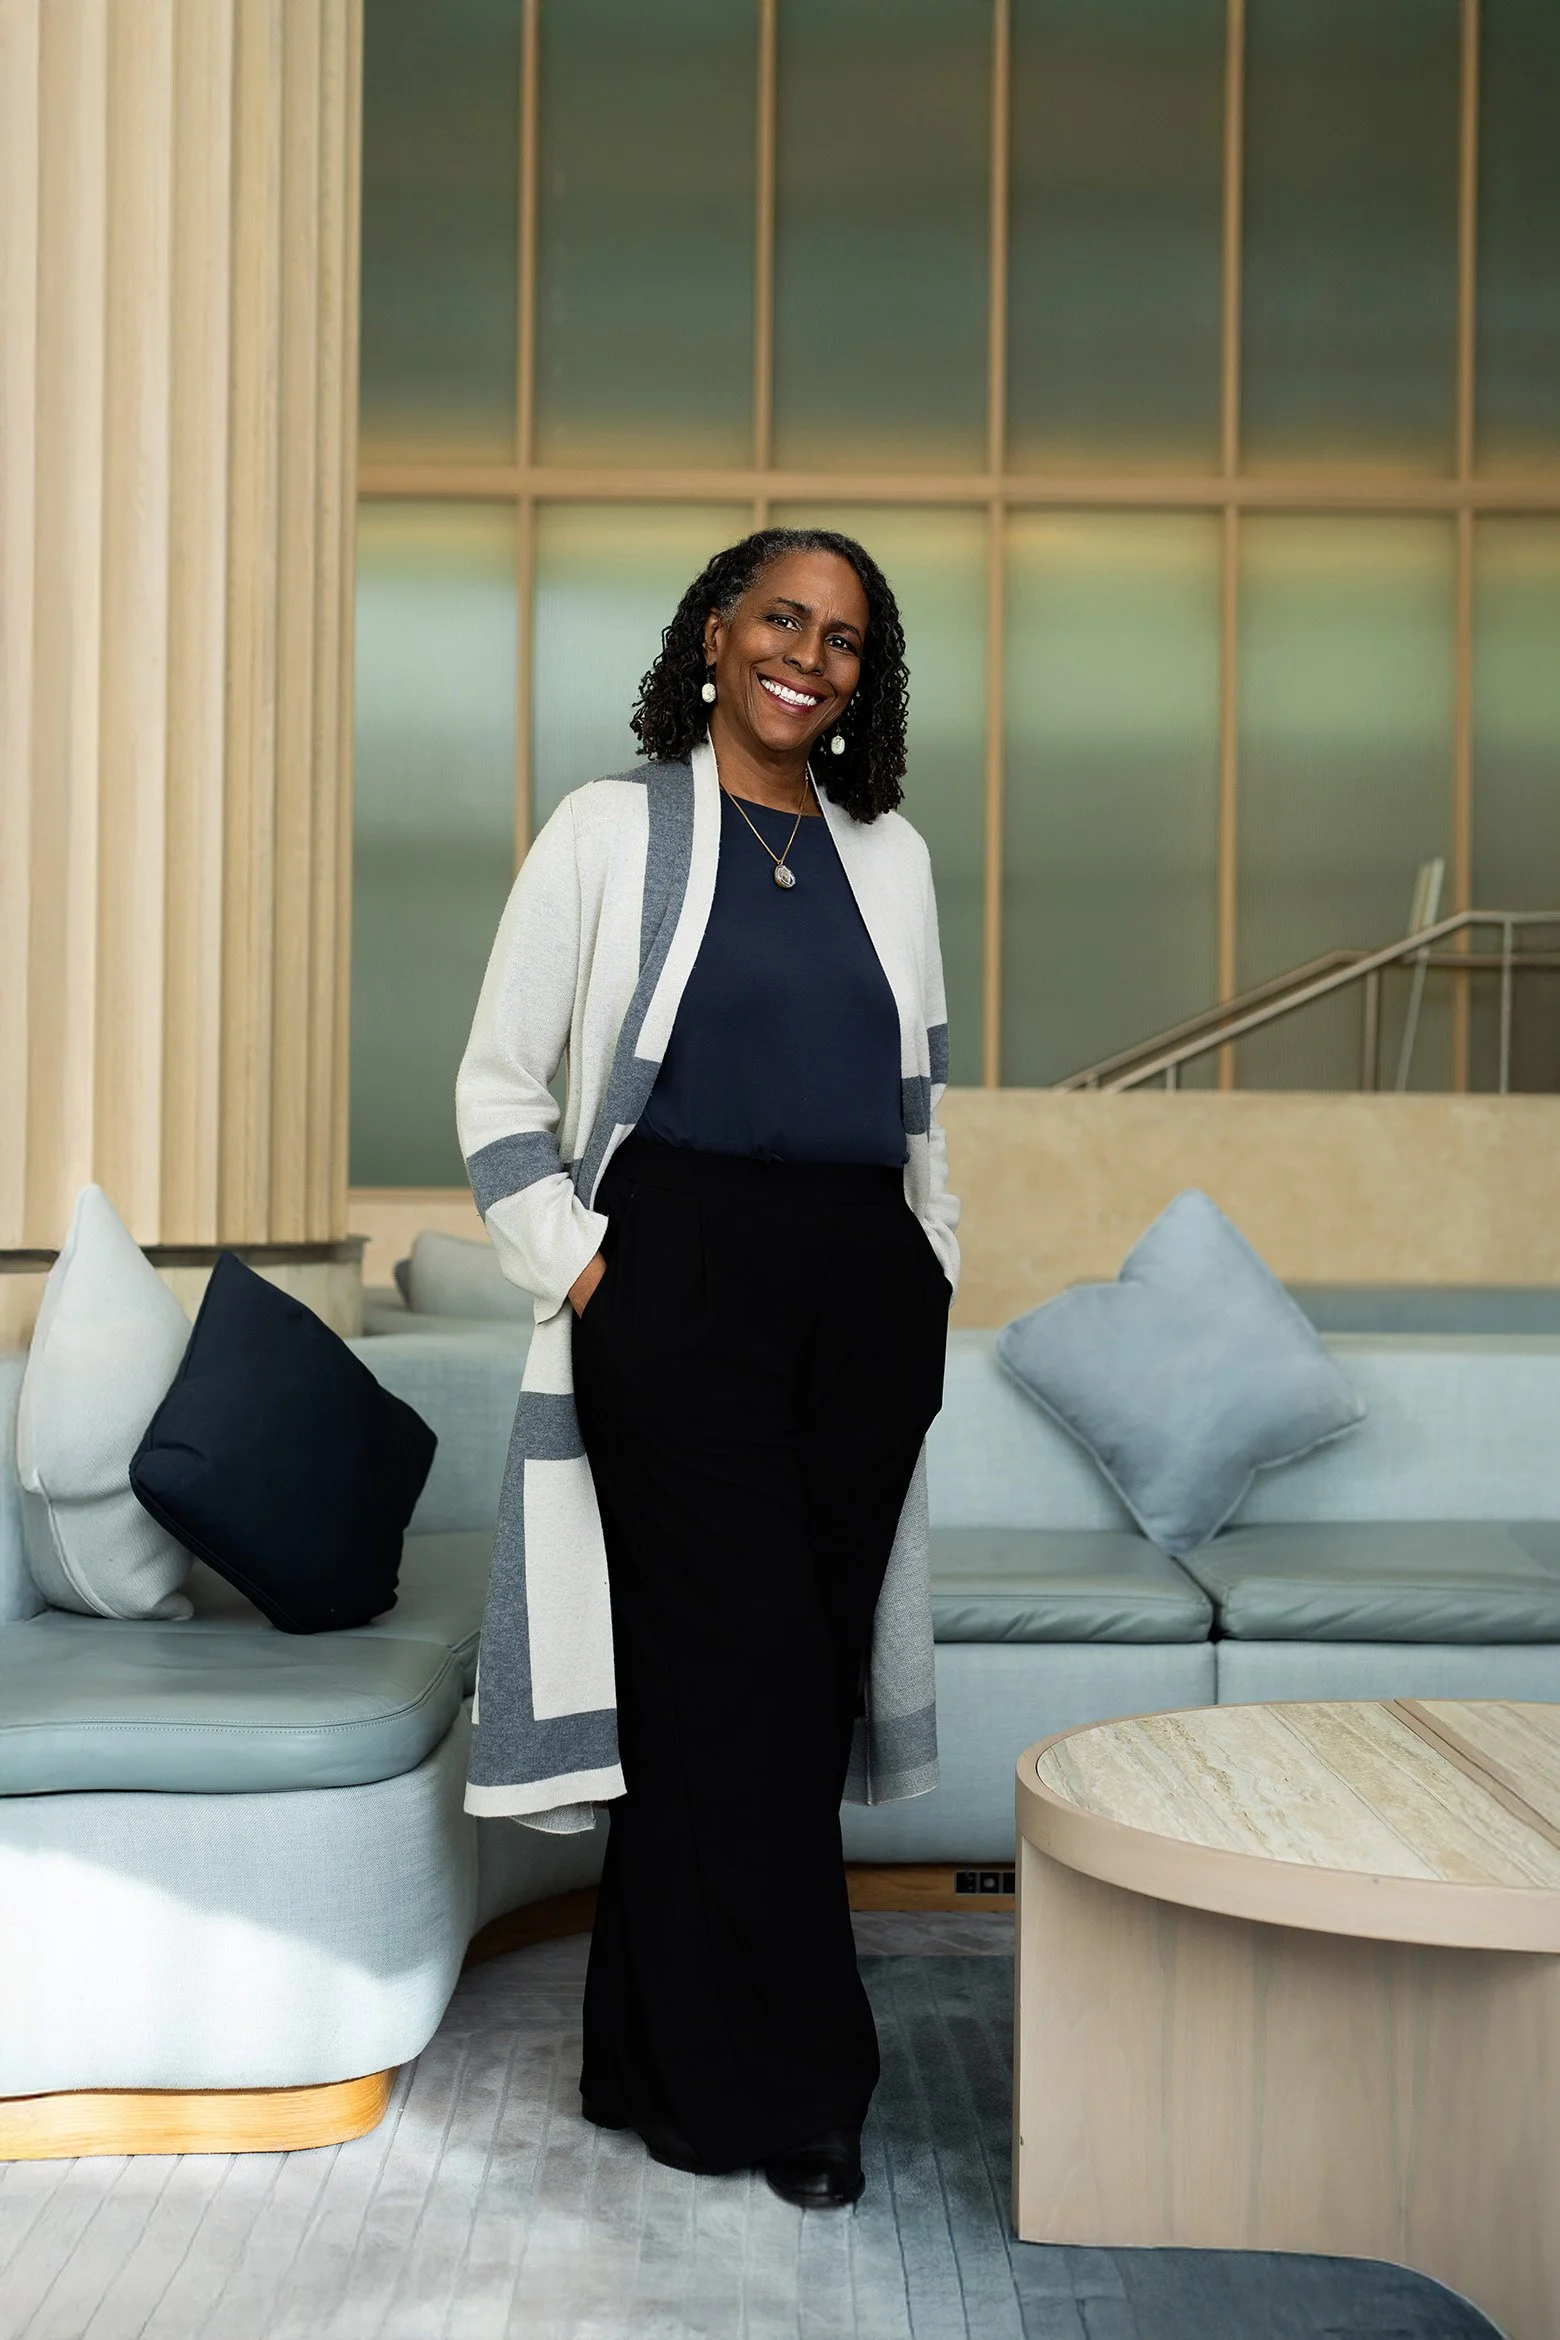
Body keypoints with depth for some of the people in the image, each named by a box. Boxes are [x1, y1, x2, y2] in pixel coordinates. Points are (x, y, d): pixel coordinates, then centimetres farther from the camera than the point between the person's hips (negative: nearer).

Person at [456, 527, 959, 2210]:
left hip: (864, 1296, 5)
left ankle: (661, 2063, 19)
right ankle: (787, 2088, 6)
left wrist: (933, 1261, 13)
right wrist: (574, 1265, -6)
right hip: (681, 1279, -5)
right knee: (743, 1666, -7)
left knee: (805, 1673, 5)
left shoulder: (891, 855, 16)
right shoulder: (612, 829, 3)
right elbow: (500, 1083, 2)